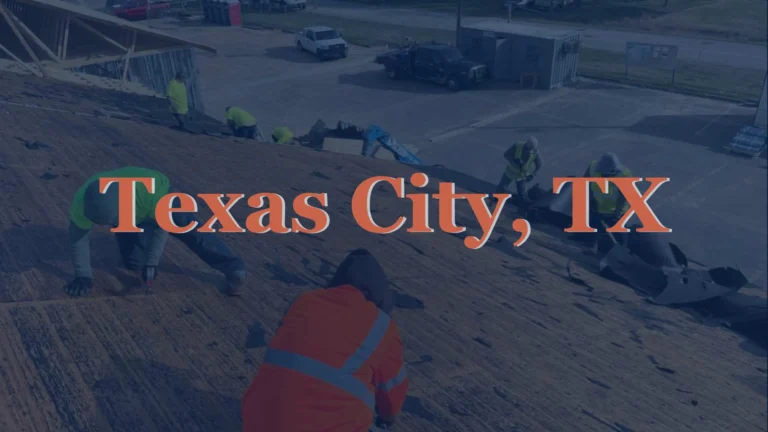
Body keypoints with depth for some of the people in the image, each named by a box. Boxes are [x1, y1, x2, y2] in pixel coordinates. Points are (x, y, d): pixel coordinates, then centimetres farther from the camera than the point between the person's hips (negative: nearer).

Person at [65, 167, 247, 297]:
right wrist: (83, 276, -21)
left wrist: (152, 262, -26)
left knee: (189, 228, -24)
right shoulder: (82, 203, -36)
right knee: (134, 262, -5)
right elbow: (79, 239, -23)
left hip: (160, 199, -3)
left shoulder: (152, 192, -45)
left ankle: (234, 268, -29)